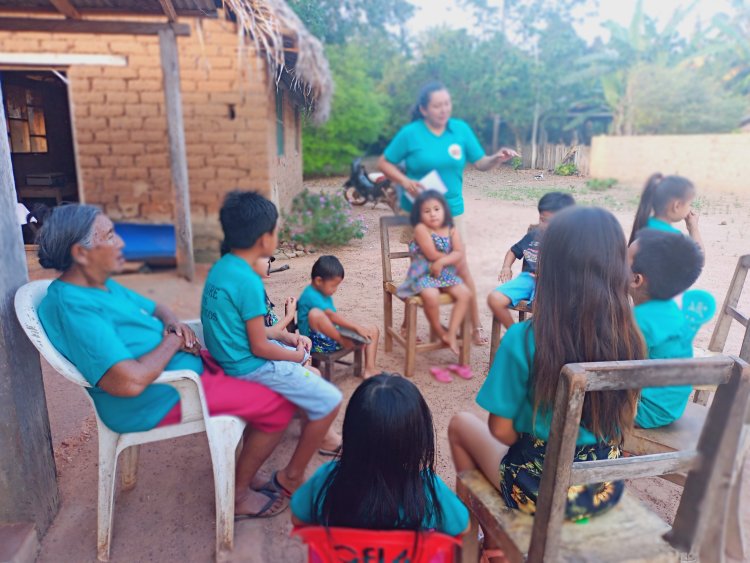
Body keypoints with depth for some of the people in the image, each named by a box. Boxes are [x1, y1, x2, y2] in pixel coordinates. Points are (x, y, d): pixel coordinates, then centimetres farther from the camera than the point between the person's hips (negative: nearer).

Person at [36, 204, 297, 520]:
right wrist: (173, 341, -17)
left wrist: (174, 324, -3)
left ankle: (248, 466, 29)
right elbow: (131, 382, -34)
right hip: (159, 402, -10)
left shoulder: (103, 285, 6)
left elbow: (155, 308, 21)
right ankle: (238, 495, 9)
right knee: (280, 404, -10)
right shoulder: (74, 308, -26)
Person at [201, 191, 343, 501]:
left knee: (311, 373, 25)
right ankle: (290, 477, 7)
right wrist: (296, 356, -4)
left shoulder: (222, 266, 1)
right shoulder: (248, 282, -26)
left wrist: (284, 335, 7)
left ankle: (317, 433, 40)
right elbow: (259, 348, -21)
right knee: (330, 400, -5)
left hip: (230, 355, 10)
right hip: (250, 366, -10)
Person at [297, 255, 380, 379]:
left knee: (373, 330, 4)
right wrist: (357, 327, -27)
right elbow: (332, 316, -27)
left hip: (333, 334, 9)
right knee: (316, 313, -40)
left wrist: (356, 327, 2)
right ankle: (342, 341, -21)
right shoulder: (311, 295, -19)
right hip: (316, 341, -9)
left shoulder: (323, 293, 11)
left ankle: (369, 369, -5)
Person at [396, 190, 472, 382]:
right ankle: (440, 331, -4)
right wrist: (451, 256, -5)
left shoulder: (451, 230, 5)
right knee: (431, 296, -33)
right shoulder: (421, 229, -10)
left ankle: (451, 333, -9)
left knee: (465, 294, -17)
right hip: (423, 274, -5)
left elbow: (460, 254, -8)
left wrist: (442, 261, -23)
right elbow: (432, 254, -19)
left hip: (446, 273, 5)